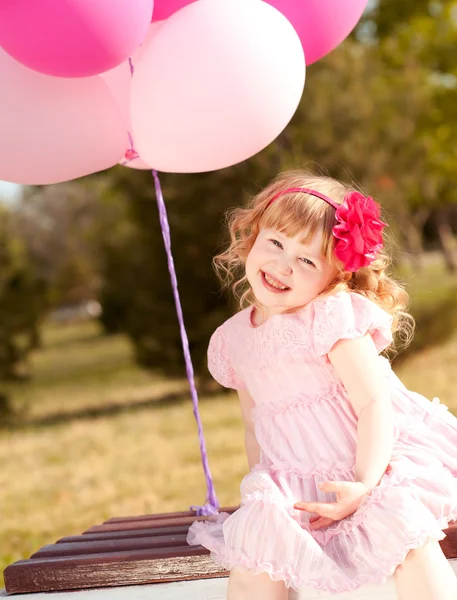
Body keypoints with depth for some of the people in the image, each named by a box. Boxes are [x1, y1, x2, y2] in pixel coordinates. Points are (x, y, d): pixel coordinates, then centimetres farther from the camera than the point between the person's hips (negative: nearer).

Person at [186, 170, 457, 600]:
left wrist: (364, 484, -29)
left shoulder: (332, 317, -14)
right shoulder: (233, 339, 5)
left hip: (376, 463, -4)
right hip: (297, 488, 5)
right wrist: (259, 494, 9)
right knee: (254, 546, -19)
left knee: (404, 527, -31)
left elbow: (375, 405, -19)